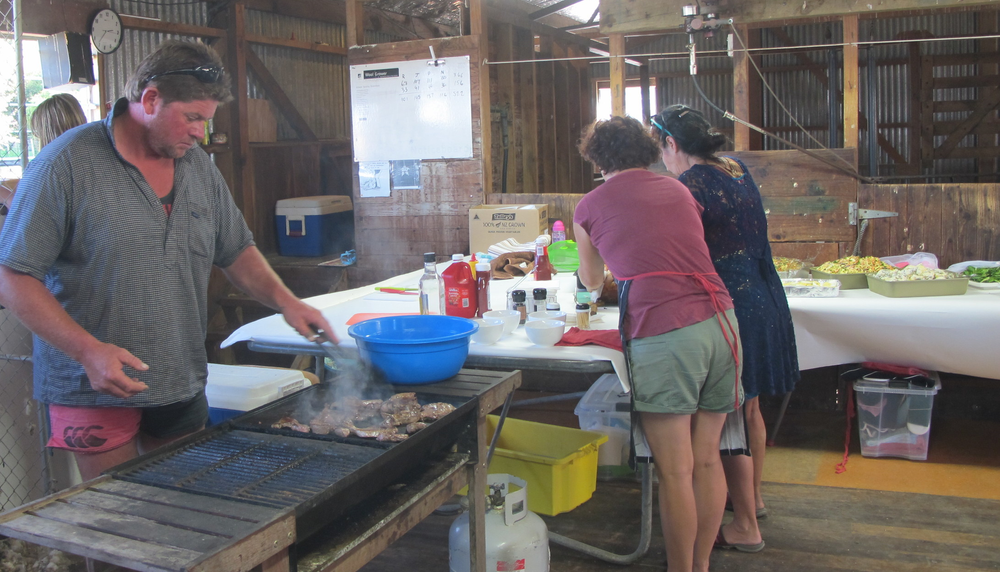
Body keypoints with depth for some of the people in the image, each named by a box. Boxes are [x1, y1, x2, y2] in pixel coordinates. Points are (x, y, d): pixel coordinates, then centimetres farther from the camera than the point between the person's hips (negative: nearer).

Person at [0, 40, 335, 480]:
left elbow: (237, 251, 16)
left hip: (182, 389, 6)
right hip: (95, 393, -5)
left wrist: (284, 299, -2)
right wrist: (88, 350, -23)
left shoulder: (199, 167, 7)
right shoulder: (67, 164, -12)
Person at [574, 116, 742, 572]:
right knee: (707, 458, 16)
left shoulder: (590, 206, 8)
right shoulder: (677, 190, 19)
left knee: (674, 471, 4)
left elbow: (591, 281, 26)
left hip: (662, 334, -5)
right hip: (720, 321, 6)